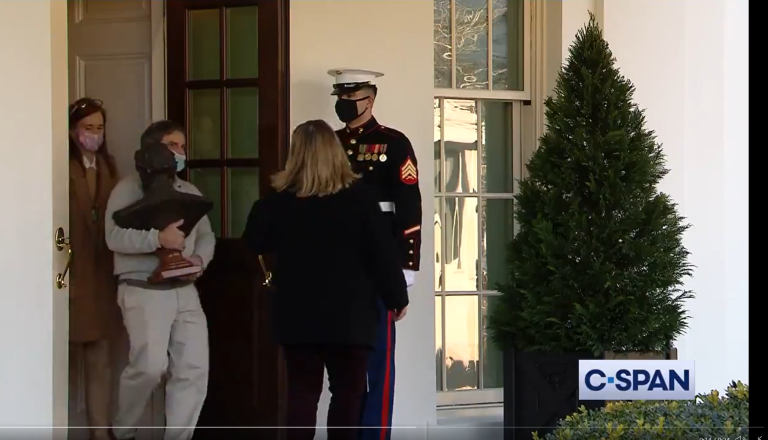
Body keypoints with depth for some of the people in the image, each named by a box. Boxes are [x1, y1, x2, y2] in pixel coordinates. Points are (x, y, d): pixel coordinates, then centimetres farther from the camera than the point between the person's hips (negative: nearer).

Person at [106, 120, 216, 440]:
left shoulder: (191, 193, 18)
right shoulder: (130, 189, -2)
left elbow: (206, 235, 17)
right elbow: (115, 236, -14)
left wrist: (199, 258, -6)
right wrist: (158, 238, -26)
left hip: (185, 291, 6)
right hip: (144, 291, -6)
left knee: (194, 368, -2)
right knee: (150, 365, -18)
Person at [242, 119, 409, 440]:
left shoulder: (279, 200, -4)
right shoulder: (359, 197, -7)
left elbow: (255, 243, 9)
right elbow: (382, 251, -6)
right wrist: (397, 297, 3)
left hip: (298, 315, 1)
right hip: (349, 316, -1)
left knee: (302, 393, 5)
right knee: (347, 393, 7)